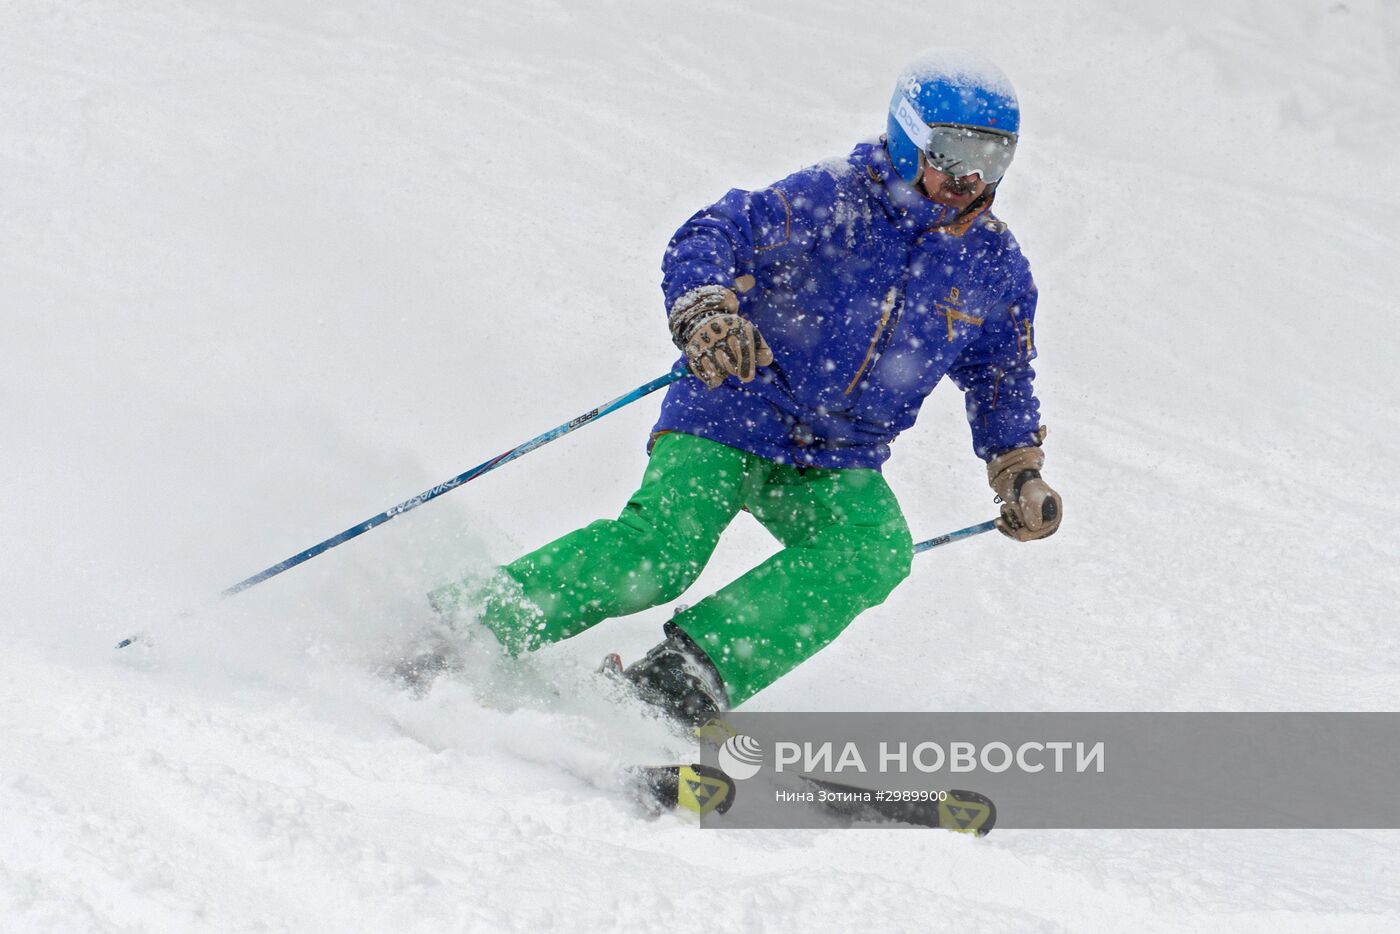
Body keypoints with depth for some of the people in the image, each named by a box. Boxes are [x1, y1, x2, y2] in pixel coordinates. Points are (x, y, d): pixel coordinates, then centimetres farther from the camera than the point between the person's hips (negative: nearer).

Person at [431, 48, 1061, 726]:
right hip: (731, 420, -5)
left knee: (875, 553, -27)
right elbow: (709, 240, -19)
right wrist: (707, 314, -39)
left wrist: (1020, 474, 9)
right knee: (660, 548, -27)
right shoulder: (834, 199, -11)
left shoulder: (997, 268, 5)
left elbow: (1002, 380, 21)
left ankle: (686, 677, -30)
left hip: (839, 465, 5)